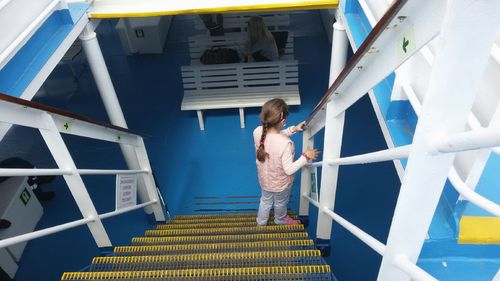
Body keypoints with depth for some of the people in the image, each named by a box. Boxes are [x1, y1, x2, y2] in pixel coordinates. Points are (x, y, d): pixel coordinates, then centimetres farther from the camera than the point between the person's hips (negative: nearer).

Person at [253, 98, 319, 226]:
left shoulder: (257, 132, -24)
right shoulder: (285, 144, -42)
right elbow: (289, 170, -30)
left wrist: (293, 129, -4)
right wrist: (305, 157, -21)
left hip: (264, 179, 4)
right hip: (281, 183, -4)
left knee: (265, 200, 34)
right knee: (280, 203, 30)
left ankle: (261, 222, 58)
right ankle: (280, 219, 61)